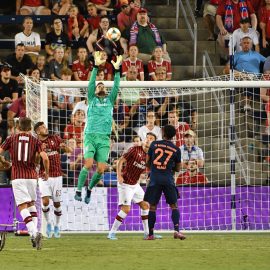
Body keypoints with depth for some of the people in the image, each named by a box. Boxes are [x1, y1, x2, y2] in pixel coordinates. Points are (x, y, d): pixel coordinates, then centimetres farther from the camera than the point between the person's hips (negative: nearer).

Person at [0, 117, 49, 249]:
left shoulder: (11, 139, 3)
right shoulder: (35, 141, 4)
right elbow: (45, 158, -7)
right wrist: (47, 172, 10)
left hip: (17, 177, -2)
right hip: (32, 176, 2)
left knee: (23, 207, -7)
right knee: (31, 204, 23)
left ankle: (34, 232, -27)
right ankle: (34, 232, 14)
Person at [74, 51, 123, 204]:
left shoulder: (110, 100, 18)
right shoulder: (92, 99, 14)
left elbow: (116, 87, 7)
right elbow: (91, 83, 3)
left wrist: (117, 70, -1)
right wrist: (96, 67, -6)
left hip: (104, 139, 2)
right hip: (90, 135, -2)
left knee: (101, 169, -6)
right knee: (88, 164, -19)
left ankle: (90, 188, 18)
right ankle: (79, 190, -6)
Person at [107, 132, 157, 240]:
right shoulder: (135, 150, -13)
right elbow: (121, 161, -14)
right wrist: (119, 175, -24)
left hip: (135, 184, 7)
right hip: (125, 184, -7)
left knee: (145, 205, 11)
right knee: (126, 209, -14)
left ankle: (147, 232, 22)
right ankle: (112, 233, -7)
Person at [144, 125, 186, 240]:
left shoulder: (154, 144, 3)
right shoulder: (176, 150, 3)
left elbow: (147, 162, 9)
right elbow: (178, 169, 12)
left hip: (154, 179, 0)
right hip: (168, 179, 0)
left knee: (152, 207, 5)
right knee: (174, 206, 6)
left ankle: (150, 234, 4)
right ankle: (176, 230, -10)